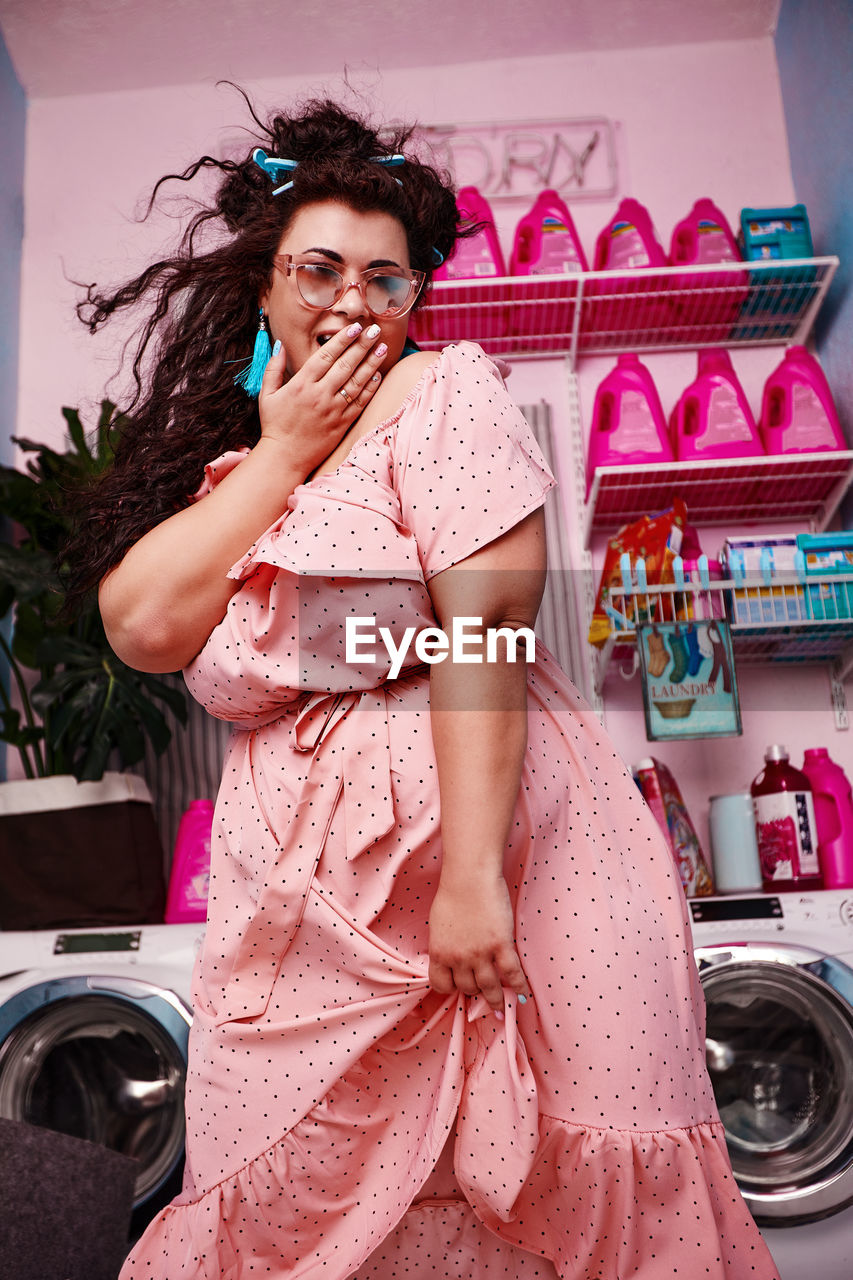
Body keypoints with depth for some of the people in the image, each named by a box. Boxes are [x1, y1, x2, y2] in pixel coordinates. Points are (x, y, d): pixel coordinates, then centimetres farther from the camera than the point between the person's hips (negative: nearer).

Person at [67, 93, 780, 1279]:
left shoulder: (445, 393, -2)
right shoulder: (226, 452, 15)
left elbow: (484, 632, -14)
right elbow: (146, 628, -3)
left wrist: (470, 874, -21)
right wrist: (283, 451, -3)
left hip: (470, 833, -4)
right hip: (302, 890, 5)